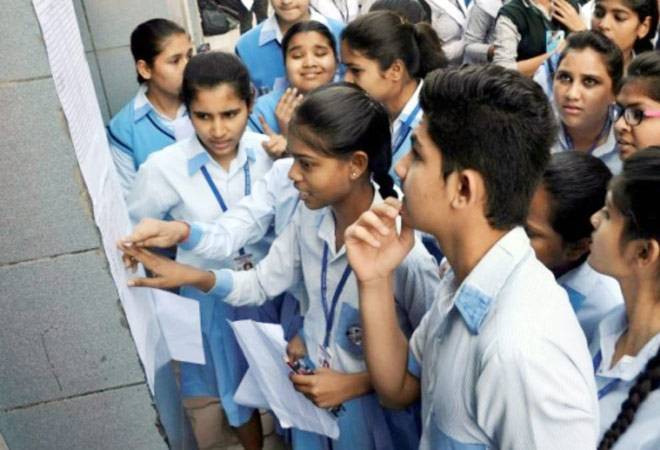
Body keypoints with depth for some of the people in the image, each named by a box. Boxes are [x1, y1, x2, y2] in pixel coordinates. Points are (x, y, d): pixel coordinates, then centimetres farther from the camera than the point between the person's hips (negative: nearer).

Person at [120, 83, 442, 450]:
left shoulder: (404, 252, -31)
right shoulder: (310, 216, -11)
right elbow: (262, 284, 2)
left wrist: (356, 383, -19)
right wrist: (191, 276, -12)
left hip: (373, 414, -5)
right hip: (312, 395, 6)